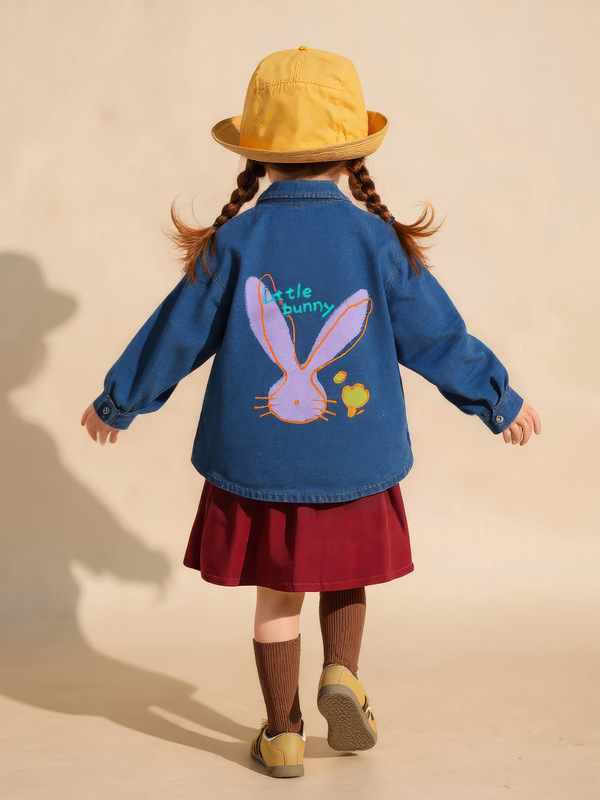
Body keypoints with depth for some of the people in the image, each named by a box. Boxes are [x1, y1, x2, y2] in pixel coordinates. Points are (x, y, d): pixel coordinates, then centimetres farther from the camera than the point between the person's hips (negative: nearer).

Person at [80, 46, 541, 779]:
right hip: (354, 458, 0)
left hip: (255, 461, 0)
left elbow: (175, 335, 1)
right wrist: (499, 401, 16)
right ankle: (342, 674, 5)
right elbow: (437, 335, 1)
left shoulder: (234, 244, -6)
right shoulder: (377, 241, -6)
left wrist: (116, 403, 17)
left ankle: (282, 735, 20)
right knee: (346, 573, 23)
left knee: (276, 593, 12)